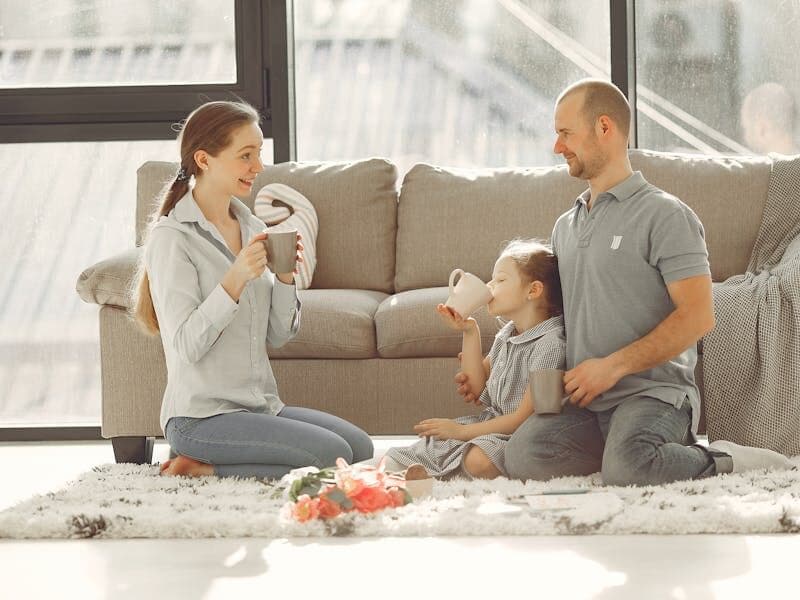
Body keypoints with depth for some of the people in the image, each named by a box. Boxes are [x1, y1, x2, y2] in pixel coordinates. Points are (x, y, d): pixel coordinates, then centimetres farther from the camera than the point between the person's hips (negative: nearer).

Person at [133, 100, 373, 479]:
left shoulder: (251, 228, 11)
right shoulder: (172, 238, -11)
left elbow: (279, 335, 11)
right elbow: (186, 344, -18)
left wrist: (285, 277, -6)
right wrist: (235, 278, -27)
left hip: (261, 405, 8)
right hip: (201, 416, -8)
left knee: (361, 447, -5)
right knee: (332, 455, -20)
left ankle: (206, 467, 1)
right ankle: (197, 469, -6)